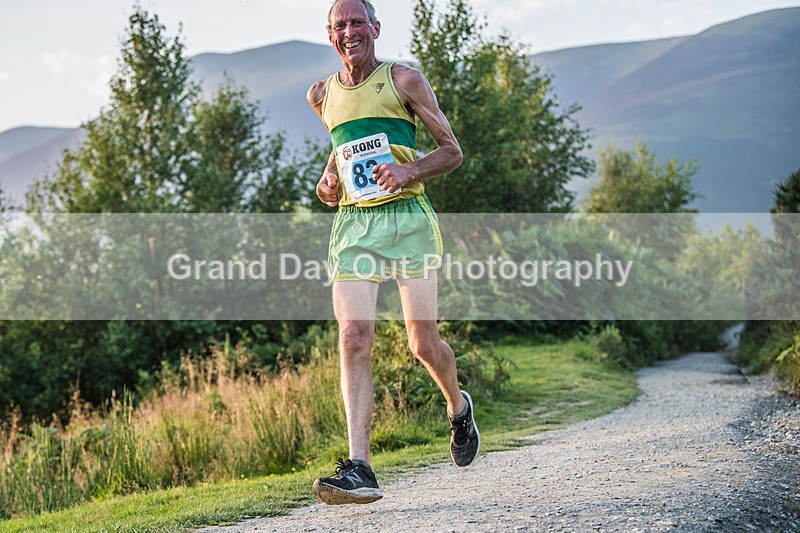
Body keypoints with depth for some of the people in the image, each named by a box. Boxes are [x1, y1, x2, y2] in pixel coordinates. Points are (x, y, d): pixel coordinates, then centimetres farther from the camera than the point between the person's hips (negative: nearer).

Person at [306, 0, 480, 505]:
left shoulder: (404, 80, 1)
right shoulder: (322, 95, 13)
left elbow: (452, 151, 3)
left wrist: (410, 170, -16)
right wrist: (328, 178, 12)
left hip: (407, 217, -3)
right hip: (352, 222, 3)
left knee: (423, 343, -1)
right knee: (353, 339, -14)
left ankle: (458, 405, 35)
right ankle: (360, 469, -18)